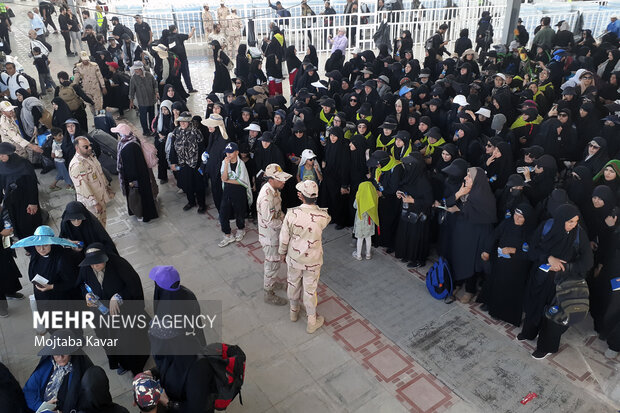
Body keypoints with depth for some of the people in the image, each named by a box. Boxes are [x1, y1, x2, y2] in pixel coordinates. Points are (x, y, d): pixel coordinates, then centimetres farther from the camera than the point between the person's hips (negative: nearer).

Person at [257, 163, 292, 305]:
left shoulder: (274, 189, -4)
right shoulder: (266, 198, -34)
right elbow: (270, 222, -29)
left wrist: (284, 218, -2)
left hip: (275, 233, 9)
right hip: (269, 236, -9)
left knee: (270, 261, 27)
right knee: (273, 263, 7)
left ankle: (270, 282, 49)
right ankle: (269, 294, 25)